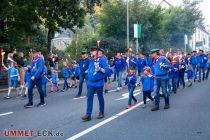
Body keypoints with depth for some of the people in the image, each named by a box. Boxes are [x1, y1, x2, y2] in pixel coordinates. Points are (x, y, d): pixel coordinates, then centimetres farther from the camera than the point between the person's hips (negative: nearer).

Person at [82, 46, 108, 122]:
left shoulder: (102, 59, -12)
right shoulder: (91, 60, 7)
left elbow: (106, 70, -17)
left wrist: (99, 69, -31)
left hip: (98, 82, -6)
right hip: (90, 82, 6)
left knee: (100, 98, 9)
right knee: (89, 97, 0)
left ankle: (101, 113, 25)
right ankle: (88, 115, 1)